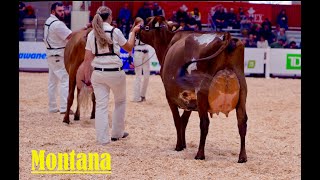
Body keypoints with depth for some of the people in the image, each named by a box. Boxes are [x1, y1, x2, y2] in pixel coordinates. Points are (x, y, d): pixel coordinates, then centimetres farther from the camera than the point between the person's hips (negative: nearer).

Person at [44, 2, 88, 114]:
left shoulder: (49, 21, 12)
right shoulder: (57, 24, -19)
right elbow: (71, 36, -24)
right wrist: (84, 28, -24)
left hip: (51, 54, 10)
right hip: (58, 55, -10)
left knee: (52, 81, 14)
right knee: (66, 80, -9)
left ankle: (52, 107, 19)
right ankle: (64, 108, -14)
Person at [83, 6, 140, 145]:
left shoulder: (91, 34, 4)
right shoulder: (115, 31, -5)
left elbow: (87, 58, 2)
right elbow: (129, 48, 9)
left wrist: (87, 79, 7)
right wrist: (133, 32, 23)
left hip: (98, 73, 3)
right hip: (115, 73, -3)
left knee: (101, 105, 4)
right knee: (120, 101, 20)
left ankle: (103, 139, 1)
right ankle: (117, 133, 28)